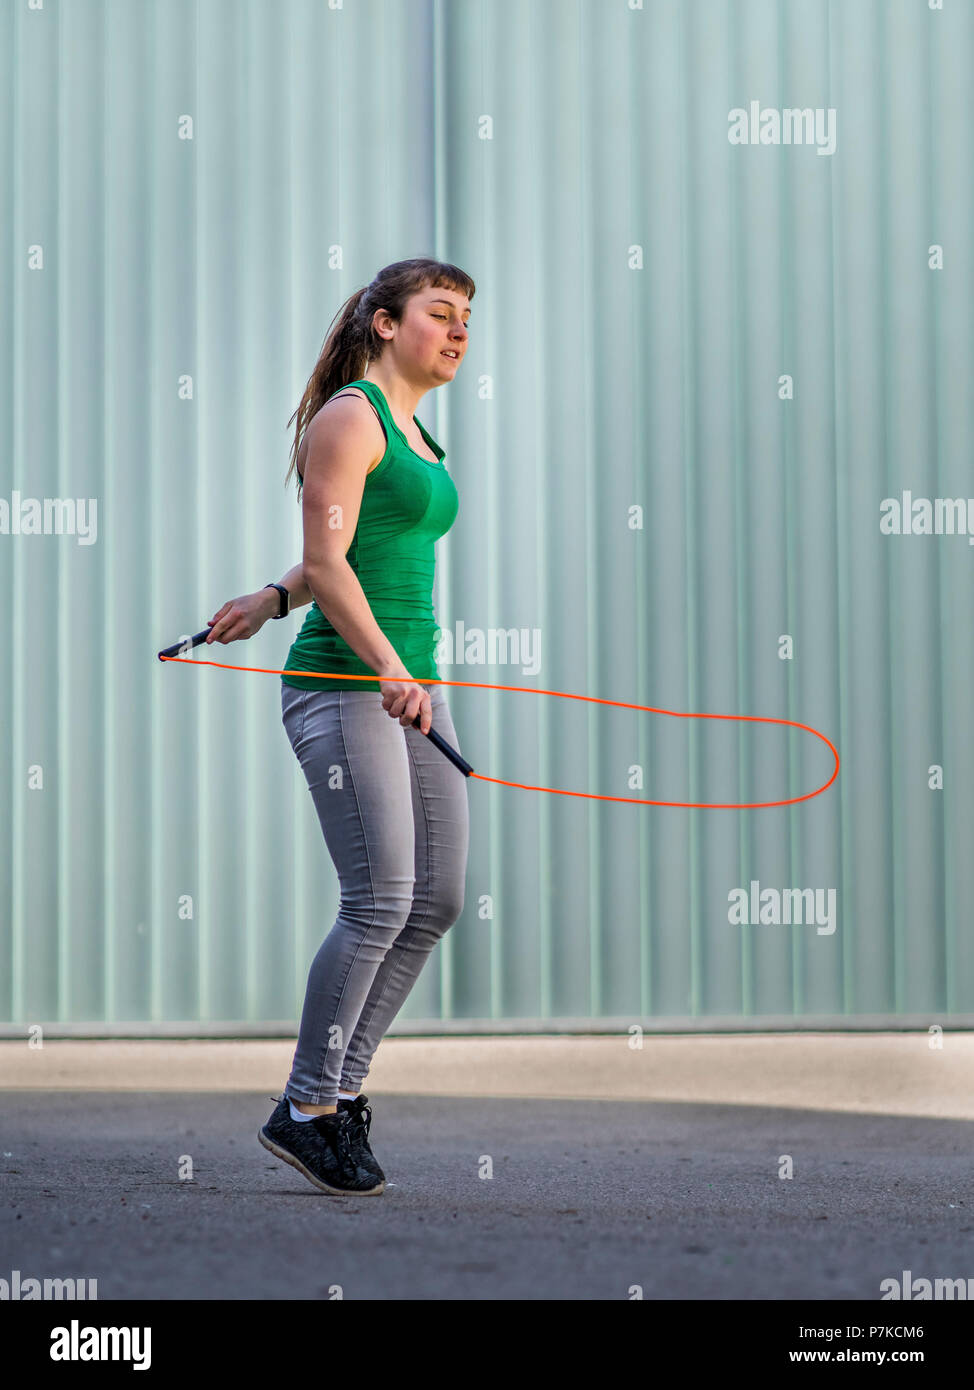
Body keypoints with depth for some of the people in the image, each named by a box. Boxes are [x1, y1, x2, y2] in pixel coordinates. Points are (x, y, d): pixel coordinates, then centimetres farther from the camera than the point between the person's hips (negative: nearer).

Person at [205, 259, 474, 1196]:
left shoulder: (417, 438, 20)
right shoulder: (349, 417, -7)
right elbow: (327, 561, -17)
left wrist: (273, 599, 17)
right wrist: (386, 669, -26)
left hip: (408, 685, 9)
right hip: (342, 682, -9)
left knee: (437, 900, 5)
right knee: (380, 900, -12)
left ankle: (339, 1086, 15)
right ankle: (306, 1111, -1)